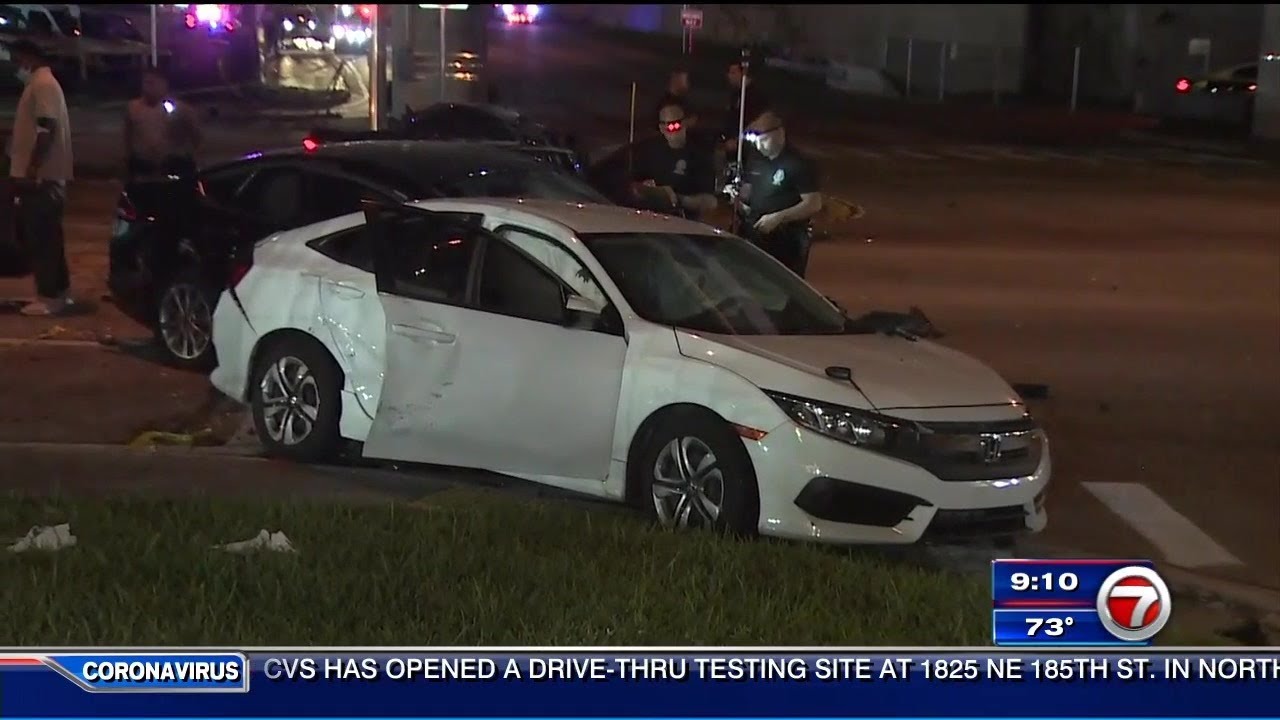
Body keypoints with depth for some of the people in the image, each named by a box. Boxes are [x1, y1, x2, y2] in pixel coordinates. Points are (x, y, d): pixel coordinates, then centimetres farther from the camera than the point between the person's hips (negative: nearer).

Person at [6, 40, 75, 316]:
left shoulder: (43, 84, -13)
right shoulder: (39, 83, 19)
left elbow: (46, 130, -22)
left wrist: (31, 170, -24)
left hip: (41, 176, -10)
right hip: (42, 175, 10)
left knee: (40, 236, -8)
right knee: (45, 235, 13)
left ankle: (49, 297, -6)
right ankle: (59, 291, 19)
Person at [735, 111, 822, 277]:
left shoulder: (799, 165, -12)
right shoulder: (756, 161, 10)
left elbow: (814, 204, -15)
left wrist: (778, 217, -22)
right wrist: (740, 201, 0)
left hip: (787, 242, -7)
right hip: (754, 236, 7)